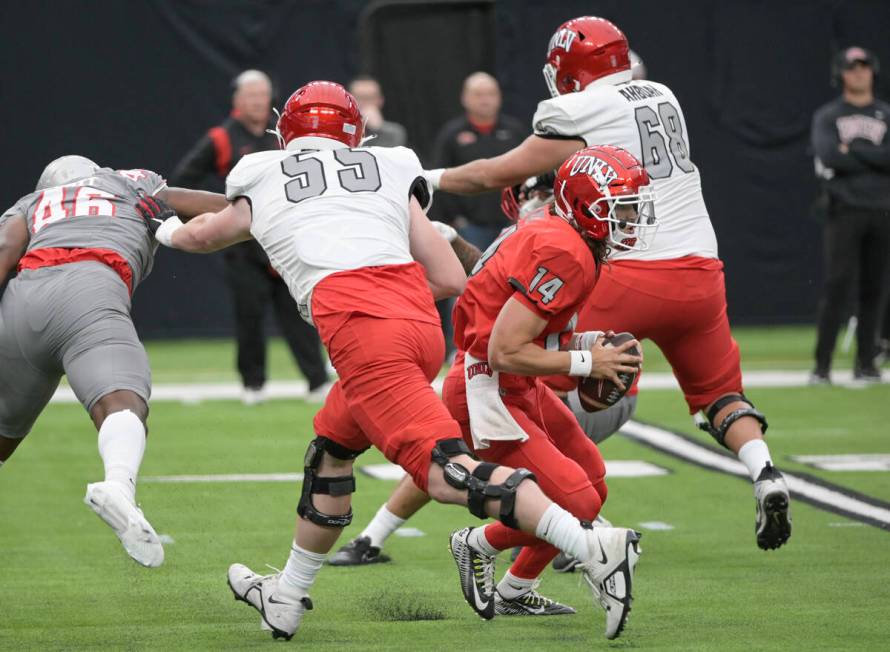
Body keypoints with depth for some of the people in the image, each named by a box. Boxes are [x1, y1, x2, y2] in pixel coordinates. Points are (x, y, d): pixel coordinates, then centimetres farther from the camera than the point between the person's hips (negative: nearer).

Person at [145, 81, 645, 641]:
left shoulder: (262, 183, 23)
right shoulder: (391, 173, 25)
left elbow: (201, 235, 45)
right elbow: (451, 280, 19)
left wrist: (168, 230, 68)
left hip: (357, 324, -5)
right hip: (422, 321, 5)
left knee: (447, 470, -14)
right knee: (332, 448, 25)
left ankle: (592, 548, -31)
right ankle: (286, 601, 37)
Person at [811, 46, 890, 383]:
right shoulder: (827, 116, 7)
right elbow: (829, 156, -12)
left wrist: (852, 149, -9)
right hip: (845, 210, -3)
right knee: (836, 285, -11)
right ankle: (822, 365, -10)